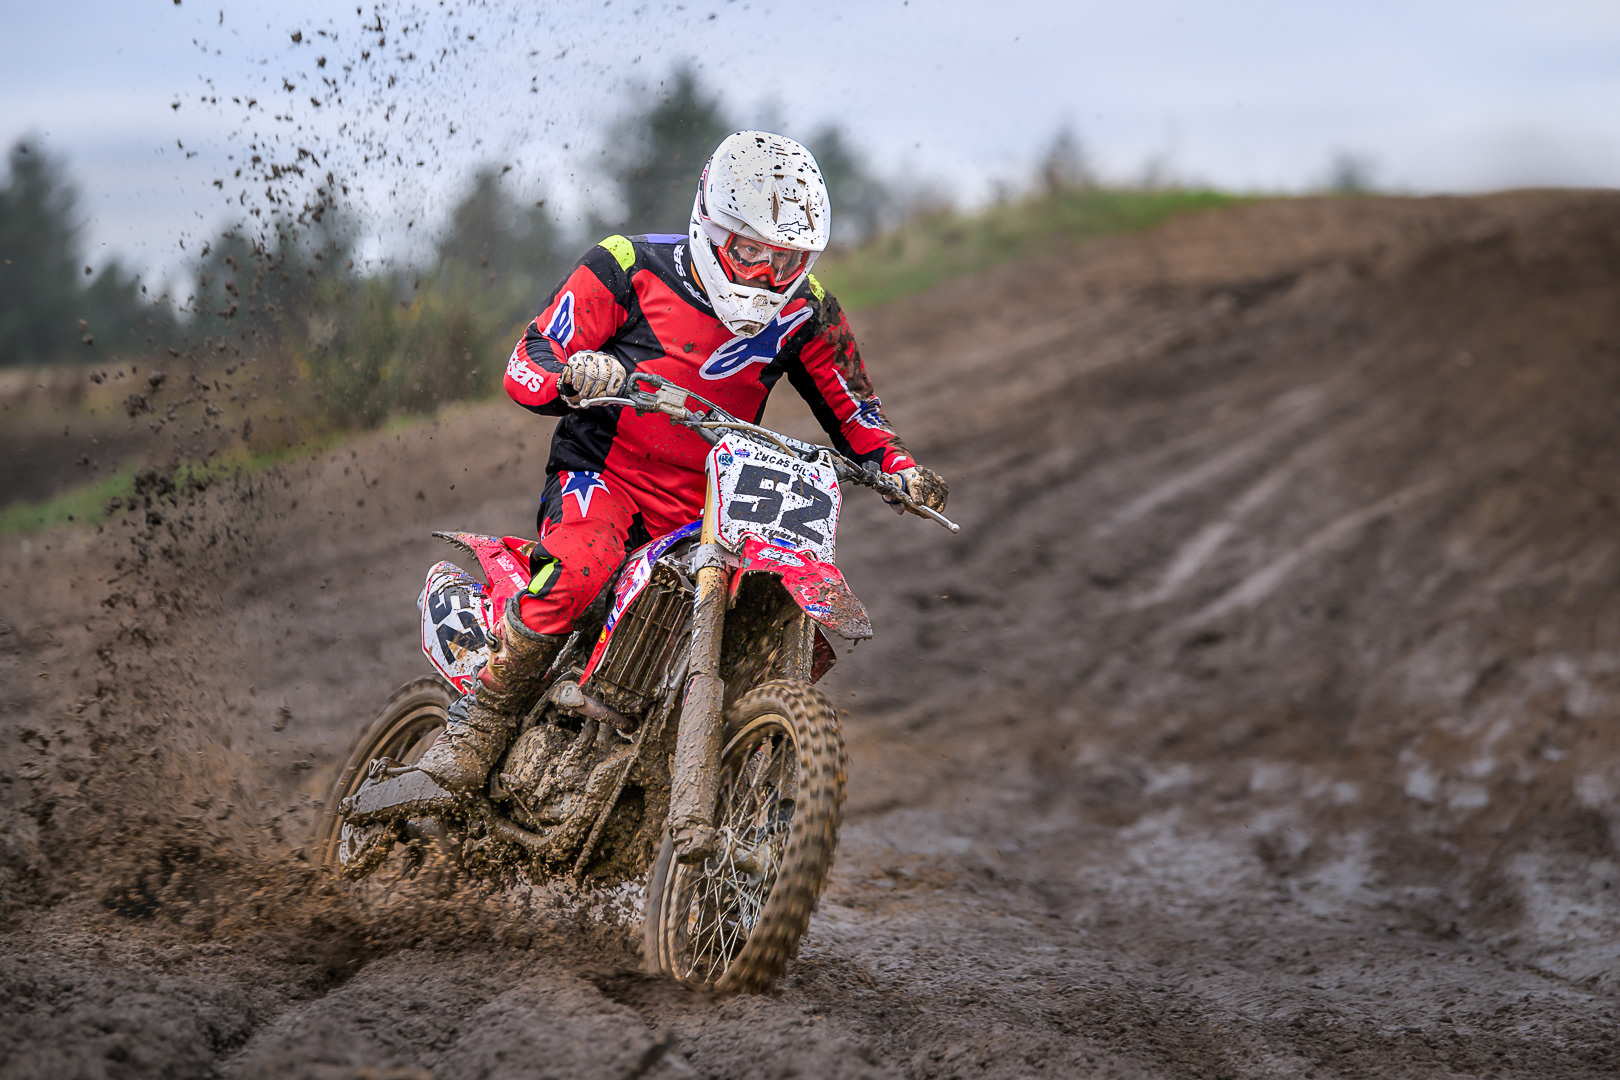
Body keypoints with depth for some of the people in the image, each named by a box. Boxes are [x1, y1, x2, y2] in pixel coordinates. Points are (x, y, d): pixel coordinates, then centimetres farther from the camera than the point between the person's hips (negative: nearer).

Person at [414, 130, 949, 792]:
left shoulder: (804, 311, 3)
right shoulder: (629, 269, -8)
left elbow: (850, 405, 16)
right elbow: (526, 369, -10)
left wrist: (900, 468, -3)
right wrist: (574, 375, -34)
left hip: (708, 507, 5)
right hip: (603, 473, -4)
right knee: (578, 569, -36)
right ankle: (480, 724, -22)